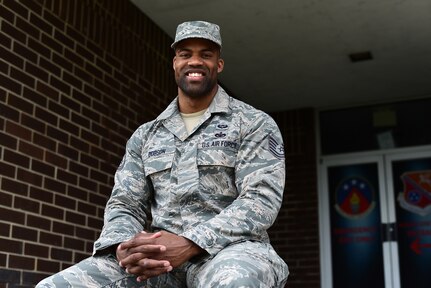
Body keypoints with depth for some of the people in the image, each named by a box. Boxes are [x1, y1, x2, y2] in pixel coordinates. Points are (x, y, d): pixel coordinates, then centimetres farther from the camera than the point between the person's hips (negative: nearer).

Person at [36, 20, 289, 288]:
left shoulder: (254, 124, 5)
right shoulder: (144, 136, 18)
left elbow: (261, 199, -8)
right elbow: (125, 204, 12)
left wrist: (189, 244, -21)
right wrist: (124, 247, -14)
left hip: (229, 247, -3)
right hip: (161, 256, 4)